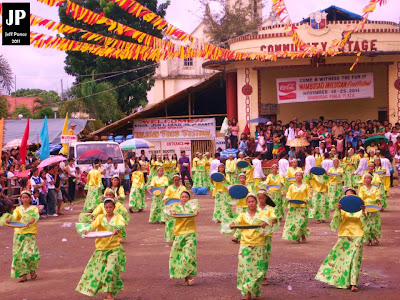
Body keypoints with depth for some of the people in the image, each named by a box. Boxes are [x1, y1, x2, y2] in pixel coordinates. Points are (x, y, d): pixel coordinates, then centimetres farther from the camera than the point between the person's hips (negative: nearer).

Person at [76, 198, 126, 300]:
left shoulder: (118, 217, 4)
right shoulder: (100, 217, 10)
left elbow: (121, 224, -18)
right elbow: (93, 224, -8)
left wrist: (117, 229, -41)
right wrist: (87, 229, -29)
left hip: (114, 249, -3)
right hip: (101, 248, 3)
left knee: (110, 270, -18)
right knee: (97, 271, 3)